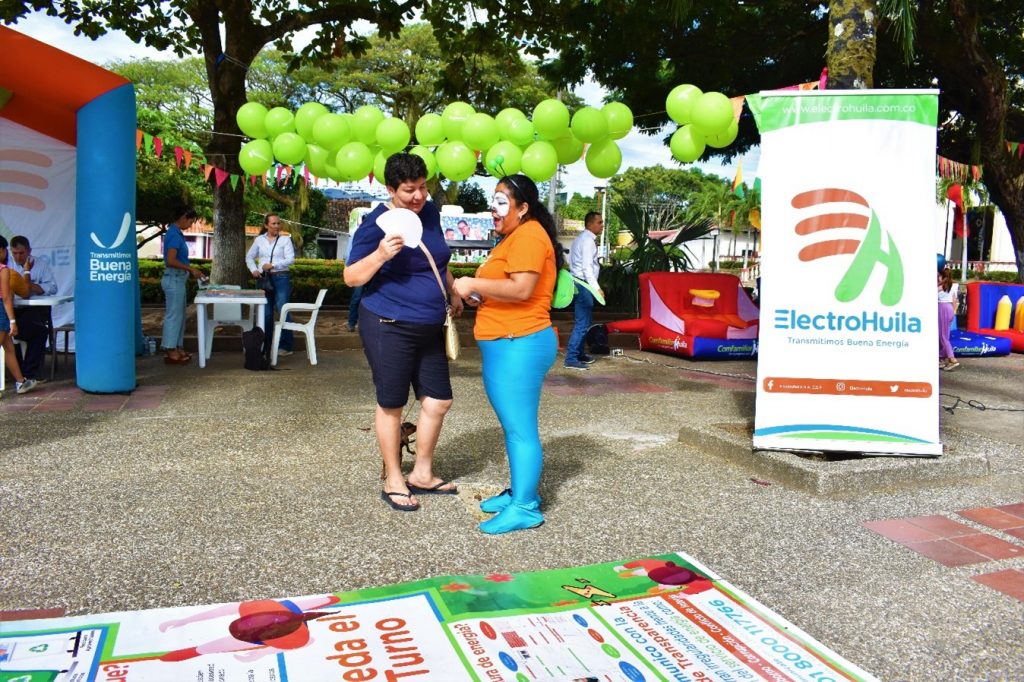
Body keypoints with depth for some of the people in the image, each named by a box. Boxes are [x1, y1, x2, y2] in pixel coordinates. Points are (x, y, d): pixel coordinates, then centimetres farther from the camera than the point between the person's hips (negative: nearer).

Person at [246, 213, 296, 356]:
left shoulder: (285, 239, 1)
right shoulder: (259, 240, 10)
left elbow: (290, 259, -8)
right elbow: (249, 257, 17)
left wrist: (273, 265, -15)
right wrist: (254, 270, -1)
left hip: (281, 278, -3)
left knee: (282, 310, -6)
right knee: (266, 313, 8)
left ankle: (286, 345, 0)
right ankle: (267, 345, 18)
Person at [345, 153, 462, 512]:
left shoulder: (429, 211, 7)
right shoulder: (377, 223, -13)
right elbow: (351, 277, -12)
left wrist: (452, 292, 19)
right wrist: (380, 254, -27)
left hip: (429, 328, 7)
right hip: (389, 328, -7)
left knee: (438, 401, 11)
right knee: (391, 405, 5)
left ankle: (422, 475, 28)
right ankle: (393, 481, 21)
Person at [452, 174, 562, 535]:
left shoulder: (528, 235, -13)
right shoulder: (514, 236, 21)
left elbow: (522, 289, -24)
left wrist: (473, 284, -16)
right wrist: (479, 294, 12)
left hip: (519, 345, -11)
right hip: (507, 345, 11)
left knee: (520, 428, -6)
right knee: (514, 425, 17)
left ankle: (524, 507, 0)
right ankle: (520, 491, 27)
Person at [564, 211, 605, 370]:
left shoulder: (582, 238, 17)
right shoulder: (588, 240, -14)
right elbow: (587, 267, -22)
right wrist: (597, 287, -25)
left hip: (579, 283, 11)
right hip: (583, 284, -11)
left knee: (584, 321, 17)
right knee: (583, 323, -10)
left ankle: (579, 354, 26)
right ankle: (571, 359, -10)